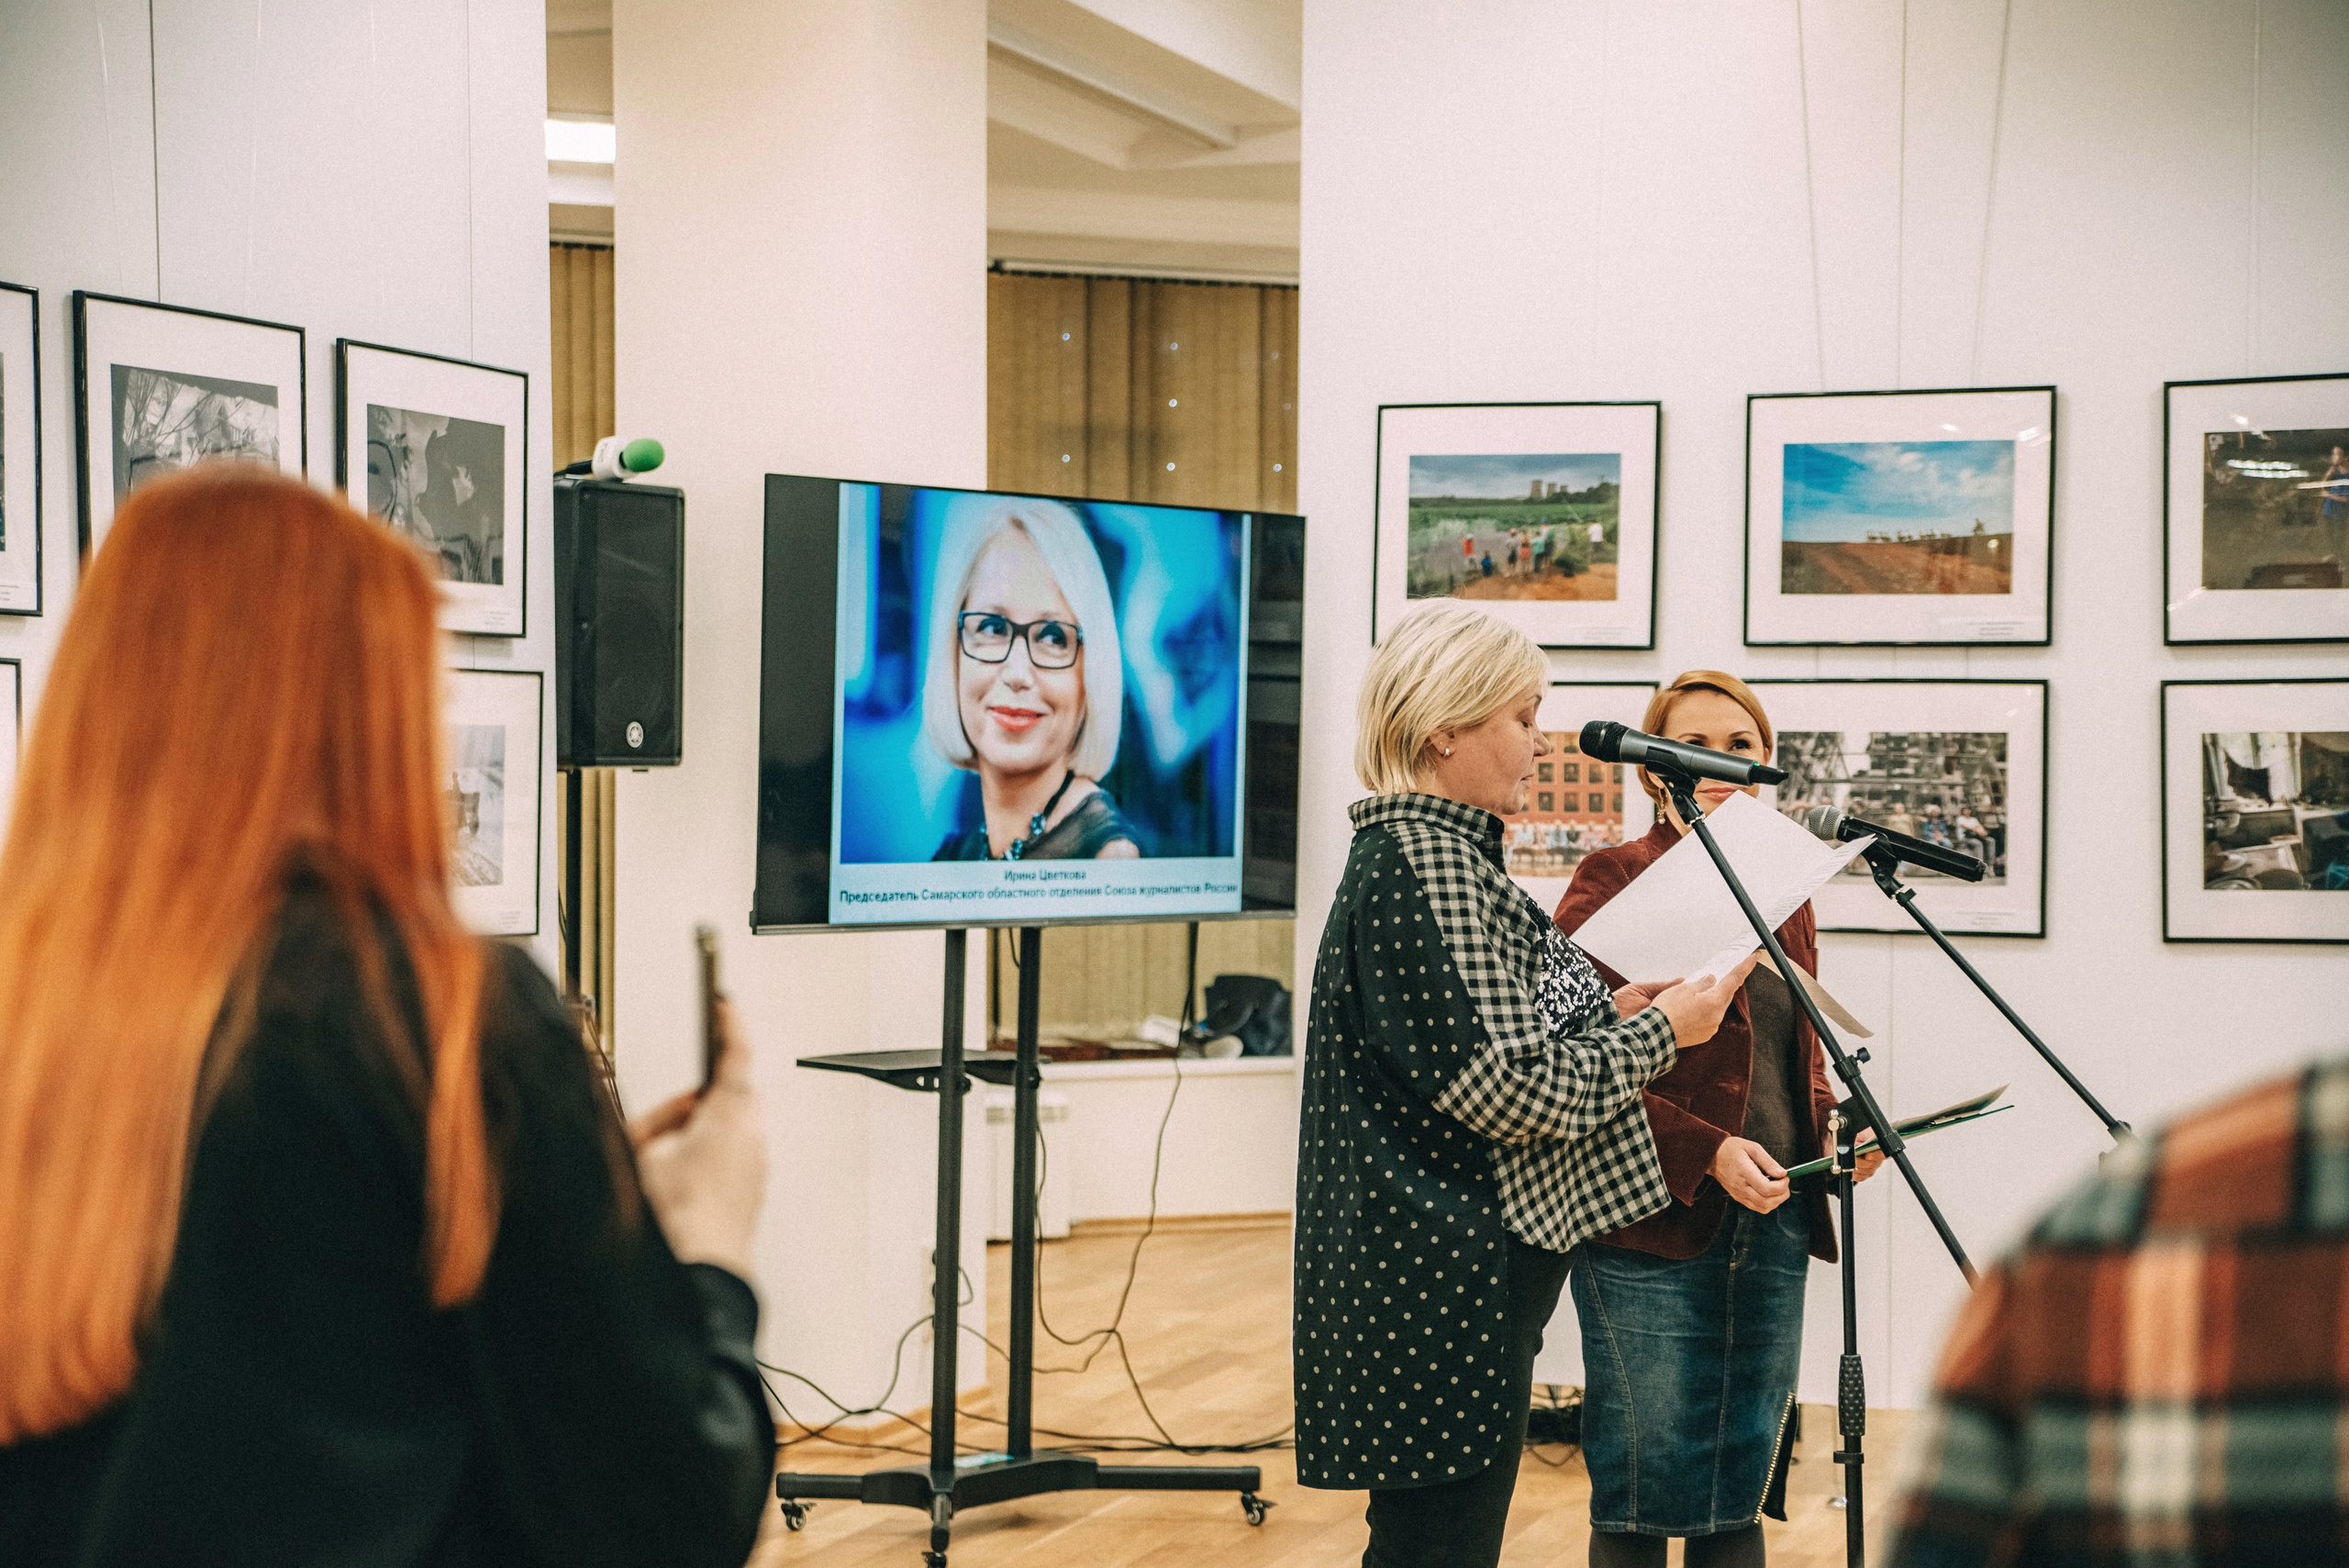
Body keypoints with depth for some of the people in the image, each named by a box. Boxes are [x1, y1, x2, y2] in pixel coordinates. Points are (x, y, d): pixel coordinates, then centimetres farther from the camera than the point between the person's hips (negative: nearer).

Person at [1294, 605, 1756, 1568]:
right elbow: (1508, 1091, -21)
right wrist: (1656, 1032, -8)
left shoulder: (1435, 851, 15)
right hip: (1445, 1285, -11)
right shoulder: (1426, 864, -18)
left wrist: (1609, 1012, 11)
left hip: (1439, 1272, 11)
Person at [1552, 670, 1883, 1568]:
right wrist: (1710, 1151, -18)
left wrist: (1832, 1132, 4)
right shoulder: (1615, 883, -5)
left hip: (1773, 1225, 6)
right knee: (1643, 1496, -2)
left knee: (1742, 1490, 11)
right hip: (1651, 1228, -6)